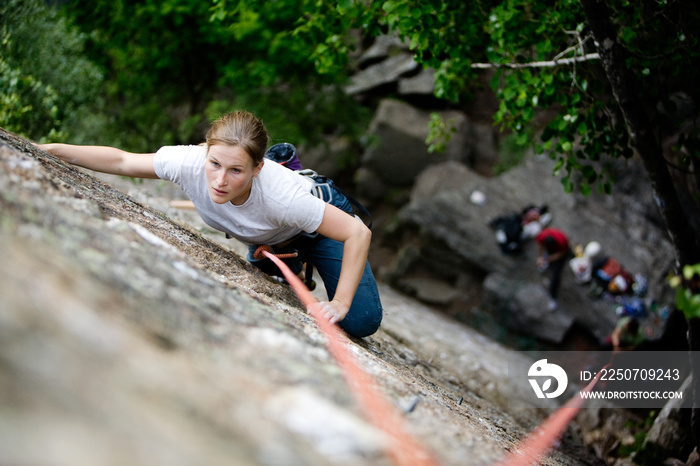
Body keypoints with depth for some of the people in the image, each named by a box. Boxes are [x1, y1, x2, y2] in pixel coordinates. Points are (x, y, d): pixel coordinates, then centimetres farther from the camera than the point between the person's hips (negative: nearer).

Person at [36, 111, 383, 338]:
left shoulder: (280, 195, -47)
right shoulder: (191, 163, -38)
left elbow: (359, 233, -39)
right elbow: (121, 161, -25)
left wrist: (340, 304, -40)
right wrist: (49, 150, -31)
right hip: (265, 236, 4)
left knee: (361, 323, -8)